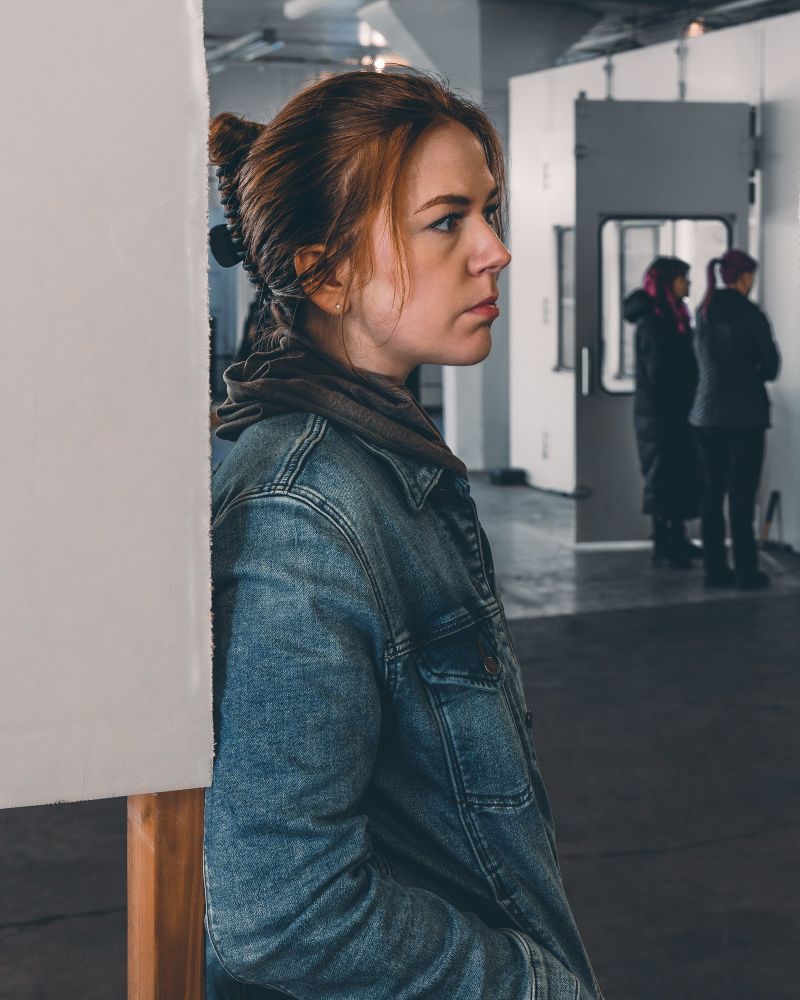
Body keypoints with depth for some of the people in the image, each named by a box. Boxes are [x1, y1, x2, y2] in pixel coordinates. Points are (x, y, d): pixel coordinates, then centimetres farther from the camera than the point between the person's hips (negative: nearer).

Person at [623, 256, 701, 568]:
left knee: (681, 477, 13)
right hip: (661, 413, -9)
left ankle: (676, 541, 21)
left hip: (677, 413, 9)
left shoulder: (672, 316, 14)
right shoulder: (652, 321, -15)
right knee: (664, 478, -4)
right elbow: (659, 371, -19)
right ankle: (663, 547, 2)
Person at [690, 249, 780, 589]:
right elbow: (771, 365, -3)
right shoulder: (749, 314, -10)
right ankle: (746, 571, 0)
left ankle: (715, 568, 12)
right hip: (745, 414, -6)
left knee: (712, 493, 9)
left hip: (707, 414, 6)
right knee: (741, 495, -3)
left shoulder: (704, 312, 7)